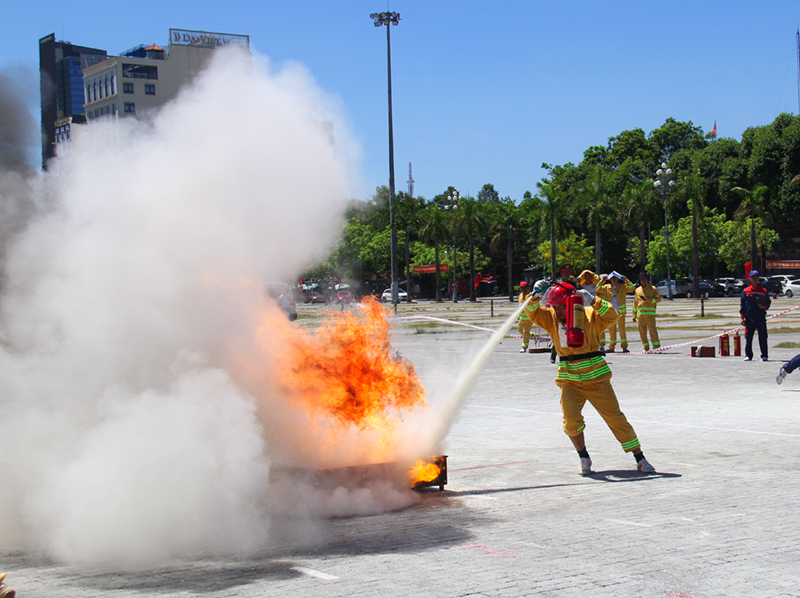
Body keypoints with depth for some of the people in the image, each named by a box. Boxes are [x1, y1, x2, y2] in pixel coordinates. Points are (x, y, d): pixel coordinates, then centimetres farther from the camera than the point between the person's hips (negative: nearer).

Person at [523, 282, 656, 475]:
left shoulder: (589, 316, -7)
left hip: (596, 377, -2)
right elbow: (532, 313, -7)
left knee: (616, 418, 2)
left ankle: (640, 459, 12)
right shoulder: (552, 318, 3)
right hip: (569, 378, 2)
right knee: (571, 419, -15)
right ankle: (584, 458, 8)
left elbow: (612, 317, -20)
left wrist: (593, 302, -32)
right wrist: (536, 299, -27)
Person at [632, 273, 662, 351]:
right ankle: (646, 348, 9)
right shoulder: (637, 290, 17)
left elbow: (658, 299, 0)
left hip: (650, 313, -4)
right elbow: (635, 303, 20)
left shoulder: (653, 289, 6)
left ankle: (656, 347, -9)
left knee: (652, 330, -11)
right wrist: (634, 315, 16)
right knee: (642, 331, 2)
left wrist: (648, 299, -12)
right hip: (640, 314, 4)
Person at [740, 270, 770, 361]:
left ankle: (764, 355, 5)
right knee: (748, 338, 3)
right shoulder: (745, 291, 7)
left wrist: (764, 307, -10)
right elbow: (742, 305, 9)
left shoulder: (764, 291, 7)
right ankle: (748, 355, 12)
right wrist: (742, 317, 2)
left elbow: (768, 303, 13)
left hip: (761, 318, 0)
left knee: (763, 338, -1)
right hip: (749, 319, 0)